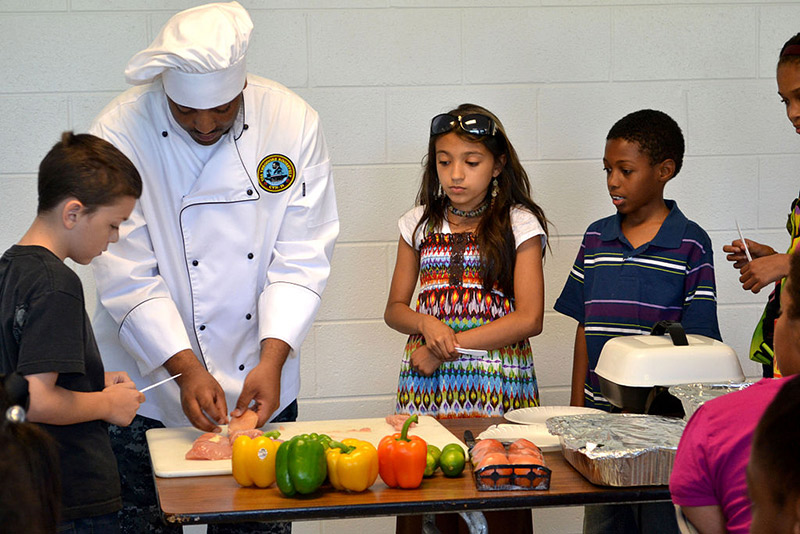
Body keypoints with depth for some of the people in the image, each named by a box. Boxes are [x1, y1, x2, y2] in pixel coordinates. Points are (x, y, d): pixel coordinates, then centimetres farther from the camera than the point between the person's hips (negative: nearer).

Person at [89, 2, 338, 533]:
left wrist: (272, 359, -20)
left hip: (262, 389, 2)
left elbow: (300, 257, -8)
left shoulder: (292, 122, -9)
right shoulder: (122, 132, -15)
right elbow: (126, 274, -15)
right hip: (151, 392, -2)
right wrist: (186, 368, -24)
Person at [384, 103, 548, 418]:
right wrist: (427, 324, -9)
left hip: (496, 383, -2)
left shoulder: (520, 224, 1)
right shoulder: (419, 223, 11)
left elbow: (529, 319, -6)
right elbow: (394, 309, 14)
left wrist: (450, 346, -11)